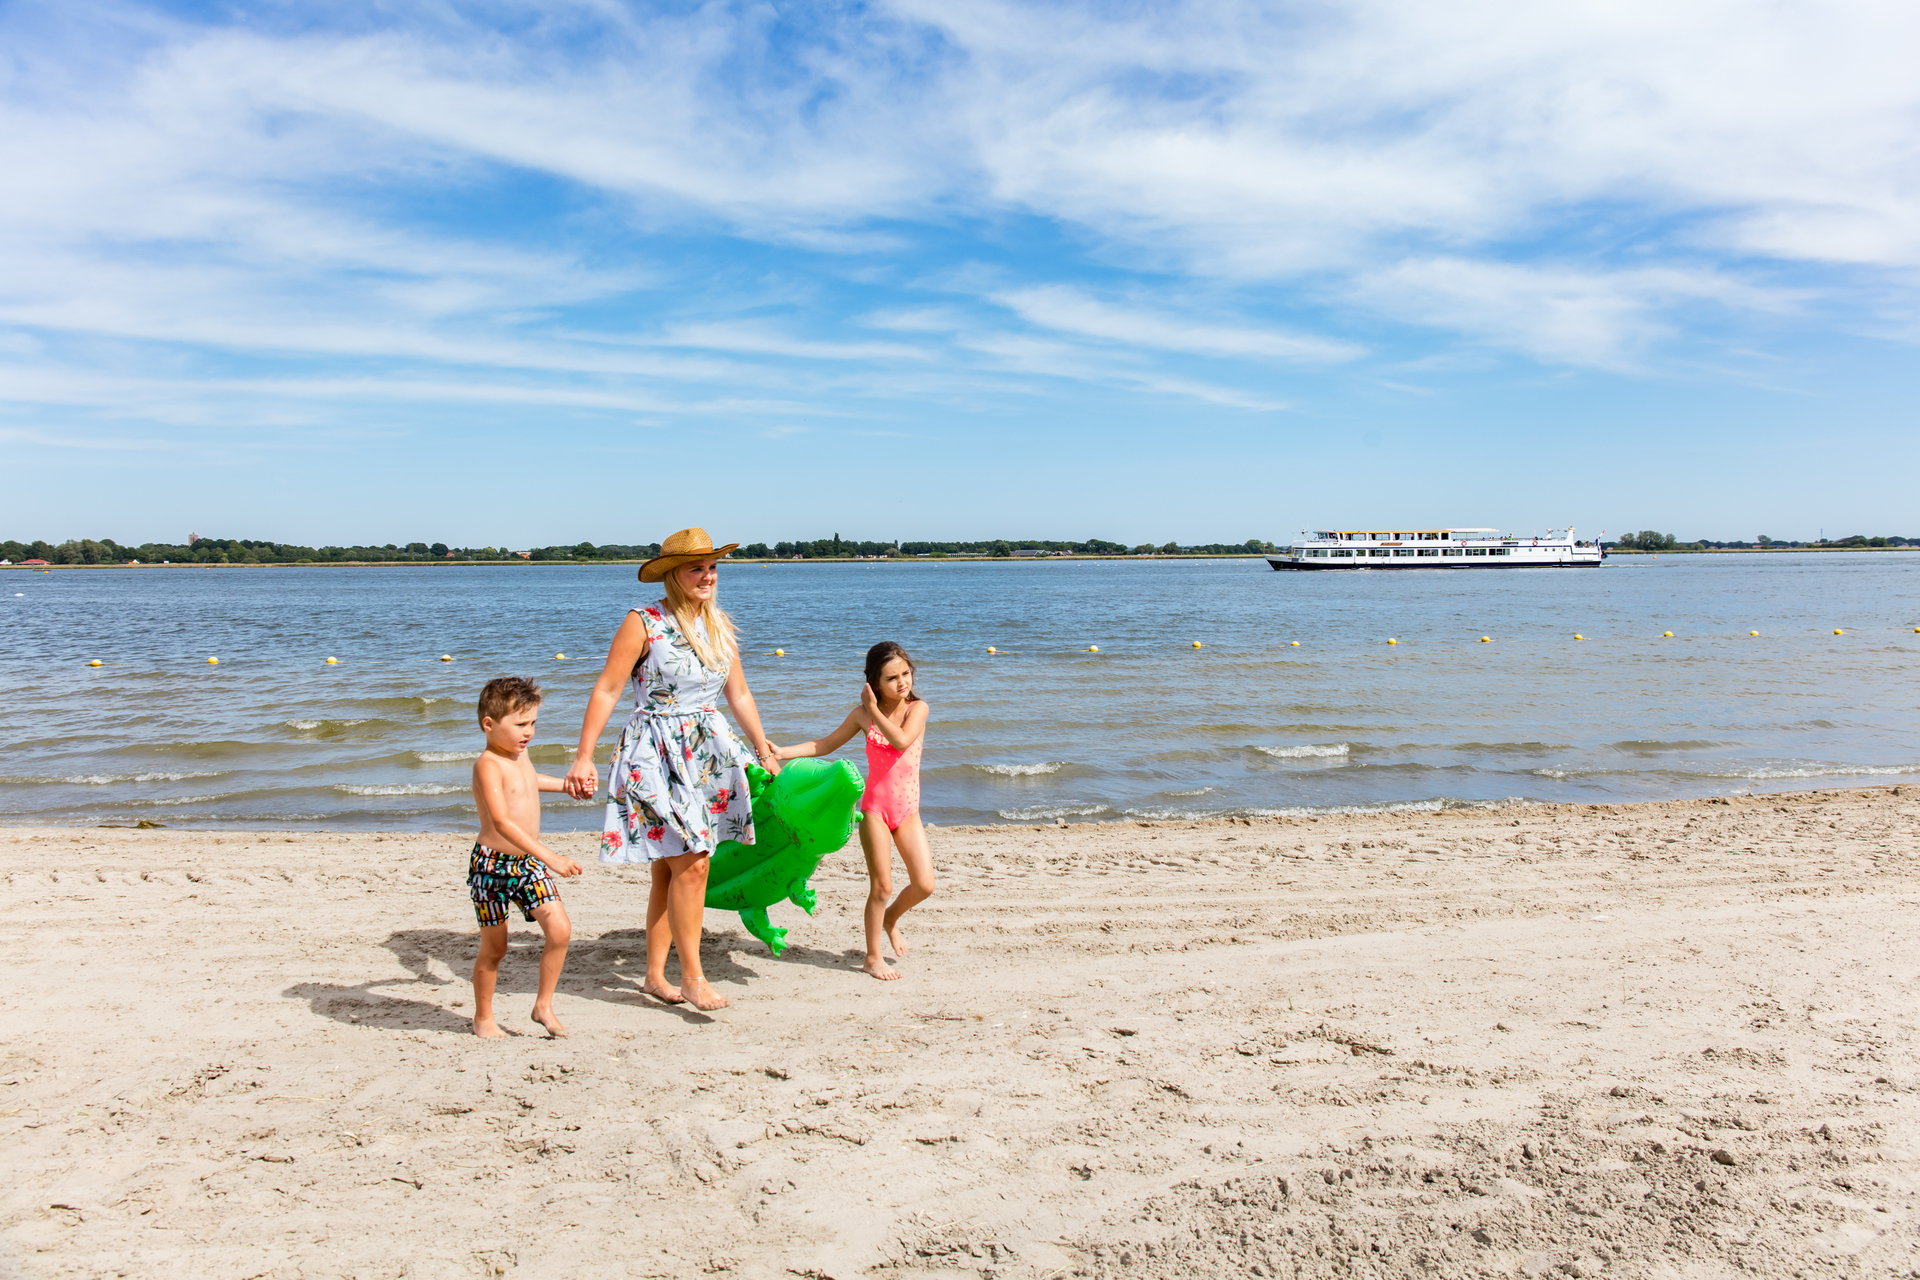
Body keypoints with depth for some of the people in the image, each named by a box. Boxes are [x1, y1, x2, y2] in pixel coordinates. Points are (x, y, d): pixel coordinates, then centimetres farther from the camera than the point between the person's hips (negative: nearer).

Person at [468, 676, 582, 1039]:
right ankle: (483, 1018, 27)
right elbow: (502, 822, -30)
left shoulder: (520, 754, 9)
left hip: (529, 863, 7)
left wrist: (565, 784, 47)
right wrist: (548, 856, -36)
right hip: (493, 865, -7)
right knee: (494, 948, 6)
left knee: (560, 929, -8)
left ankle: (543, 1006, 8)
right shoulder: (487, 765, -18)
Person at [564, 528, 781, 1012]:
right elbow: (606, 690, -11)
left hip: (707, 753, 6)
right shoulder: (643, 623, -9)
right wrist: (583, 758, -15)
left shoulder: (719, 625, 10)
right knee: (691, 863, -13)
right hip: (656, 754, -6)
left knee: (670, 867, 11)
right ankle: (692, 977, -2)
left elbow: (739, 693, 18)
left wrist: (764, 750, 22)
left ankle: (655, 976, 20)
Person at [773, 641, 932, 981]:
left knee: (924, 885, -1)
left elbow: (902, 740, -25)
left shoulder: (918, 708, -5)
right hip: (875, 807, -1)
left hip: (907, 811, 1)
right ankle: (873, 957, 16)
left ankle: (891, 918, 31)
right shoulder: (862, 715, -1)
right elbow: (825, 745, 9)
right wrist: (780, 752, 0)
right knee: (881, 886, -1)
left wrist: (875, 710, -20)